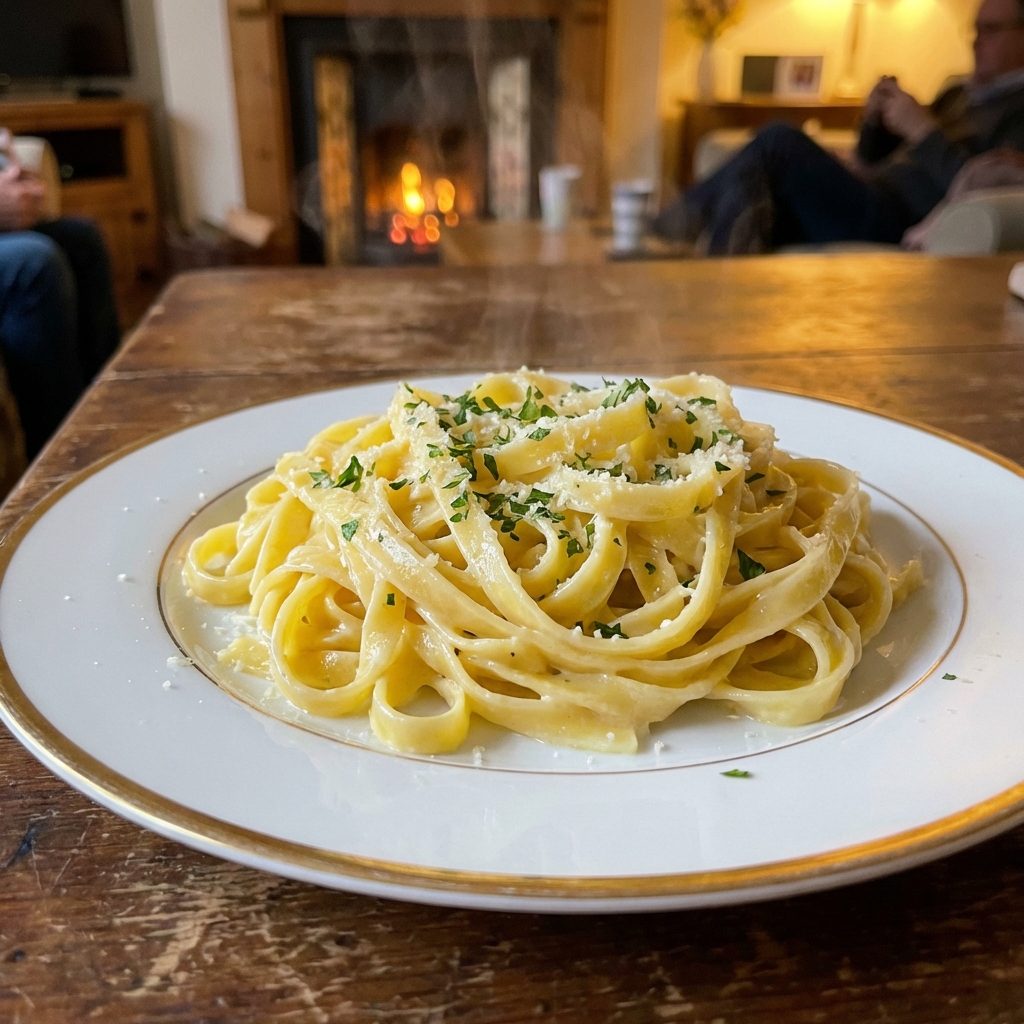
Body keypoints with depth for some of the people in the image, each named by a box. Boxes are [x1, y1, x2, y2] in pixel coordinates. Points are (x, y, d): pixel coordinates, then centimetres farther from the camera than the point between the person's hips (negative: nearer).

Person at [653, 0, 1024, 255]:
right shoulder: (959, 95, 27)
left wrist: (922, 129, -14)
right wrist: (874, 122, 6)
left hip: (903, 231, -8)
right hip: (871, 207, 8)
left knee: (780, 142, -20)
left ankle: (673, 226, -10)